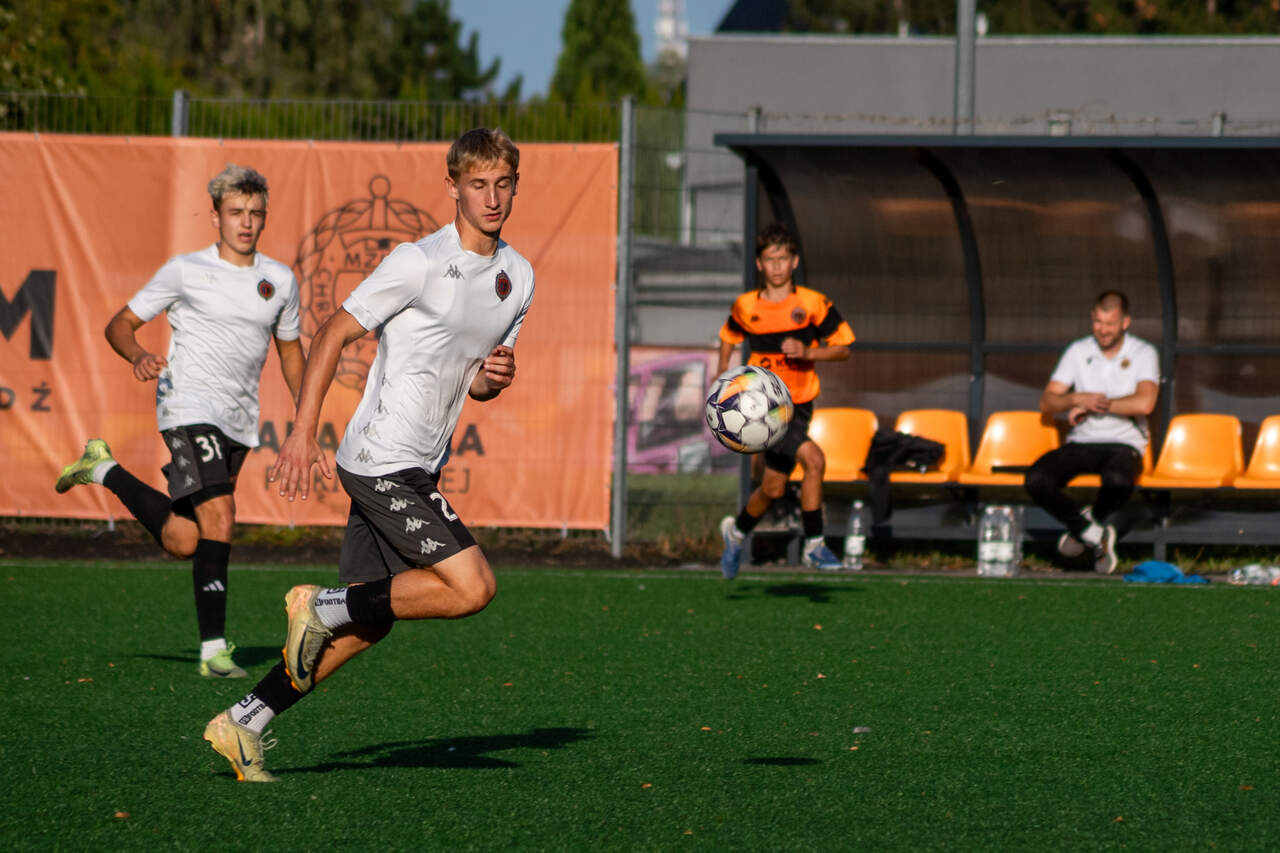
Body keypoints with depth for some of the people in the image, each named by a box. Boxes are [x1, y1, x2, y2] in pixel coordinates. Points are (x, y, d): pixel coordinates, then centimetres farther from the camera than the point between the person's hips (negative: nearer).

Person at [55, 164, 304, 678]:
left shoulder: (280, 280, 11)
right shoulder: (186, 271, -2)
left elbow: (289, 348, 25)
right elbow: (120, 324, 3)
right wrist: (138, 356, -20)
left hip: (239, 419, 6)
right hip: (188, 406, -6)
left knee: (182, 542, 8)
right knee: (219, 516, -24)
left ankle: (106, 471, 32)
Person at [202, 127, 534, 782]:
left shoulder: (518, 277, 12)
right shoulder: (420, 263, -12)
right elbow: (334, 335, -9)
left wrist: (491, 380, -2)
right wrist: (303, 434, -14)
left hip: (415, 472, 8)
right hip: (382, 462, -8)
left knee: (366, 624, 7)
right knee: (471, 587, -18)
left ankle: (243, 724, 12)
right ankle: (323, 605, -5)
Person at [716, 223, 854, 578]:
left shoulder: (813, 304, -3)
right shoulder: (746, 306, 1)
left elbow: (842, 348, -1)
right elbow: (729, 335, 22)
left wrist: (807, 352, -17)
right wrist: (723, 371, 10)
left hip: (798, 406, 3)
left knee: (773, 489, 8)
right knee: (813, 460, -22)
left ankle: (737, 532, 37)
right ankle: (814, 545, -11)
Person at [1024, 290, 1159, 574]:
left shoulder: (1144, 354, -1)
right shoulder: (1078, 351, 9)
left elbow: (1144, 403, -18)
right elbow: (1047, 402, 5)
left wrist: (1093, 405, -12)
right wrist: (1077, 399, -17)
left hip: (1123, 444, -3)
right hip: (1080, 443, 3)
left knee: (1118, 481, -40)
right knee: (1036, 480, -26)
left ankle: (1090, 522, -3)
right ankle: (1094, 535, -9)